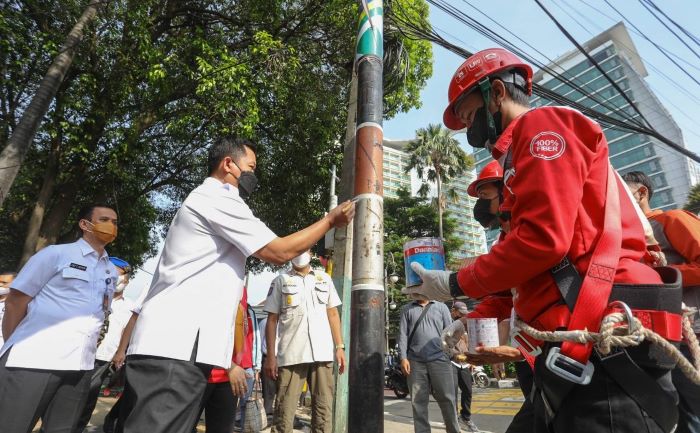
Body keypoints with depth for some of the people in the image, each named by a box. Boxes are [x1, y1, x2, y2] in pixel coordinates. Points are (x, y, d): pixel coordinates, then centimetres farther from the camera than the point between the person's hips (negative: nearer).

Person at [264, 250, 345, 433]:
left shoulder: (324, 278, 13)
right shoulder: (281, 280, 6)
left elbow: (333, 314, 13)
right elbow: (272, 320, 4)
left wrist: (340, 347, 5)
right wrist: (270, 355, -2)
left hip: (323, 353, 2)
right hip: (291, 354, -2)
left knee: (324, 406, 6)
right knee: (284, 409, 0)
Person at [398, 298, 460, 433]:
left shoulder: (441, 307, 11)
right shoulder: (407, 309, 12)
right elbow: (403, 334, 6)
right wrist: (403, 358, -4)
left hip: (439, 359, 0)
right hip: (415, 361, 1)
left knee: (447, 399, 3)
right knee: (418, 401, 5)